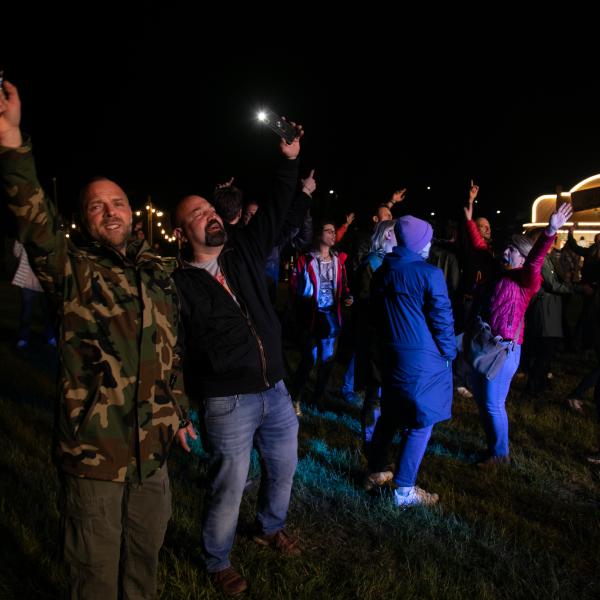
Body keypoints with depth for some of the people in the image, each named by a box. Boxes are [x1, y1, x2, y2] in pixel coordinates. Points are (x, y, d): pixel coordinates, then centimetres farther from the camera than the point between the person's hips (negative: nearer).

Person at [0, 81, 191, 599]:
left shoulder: (158, 275, 8)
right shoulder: (73, 271, -7)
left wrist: (179, 409, 19)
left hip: (152, 446, 5)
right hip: (93, 451, -4)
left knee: (146, 555, 22)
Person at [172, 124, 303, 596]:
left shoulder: (245, 251, 4)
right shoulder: (177, 284, -9)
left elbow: (277, 210, 3)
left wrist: (290, 158, -8)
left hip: (275, 390, 6)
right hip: (227, 403, -5)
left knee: (283, 468, 21)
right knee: (229, 488, 5)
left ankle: (272, 527, 50)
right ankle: (217, 561, 33)